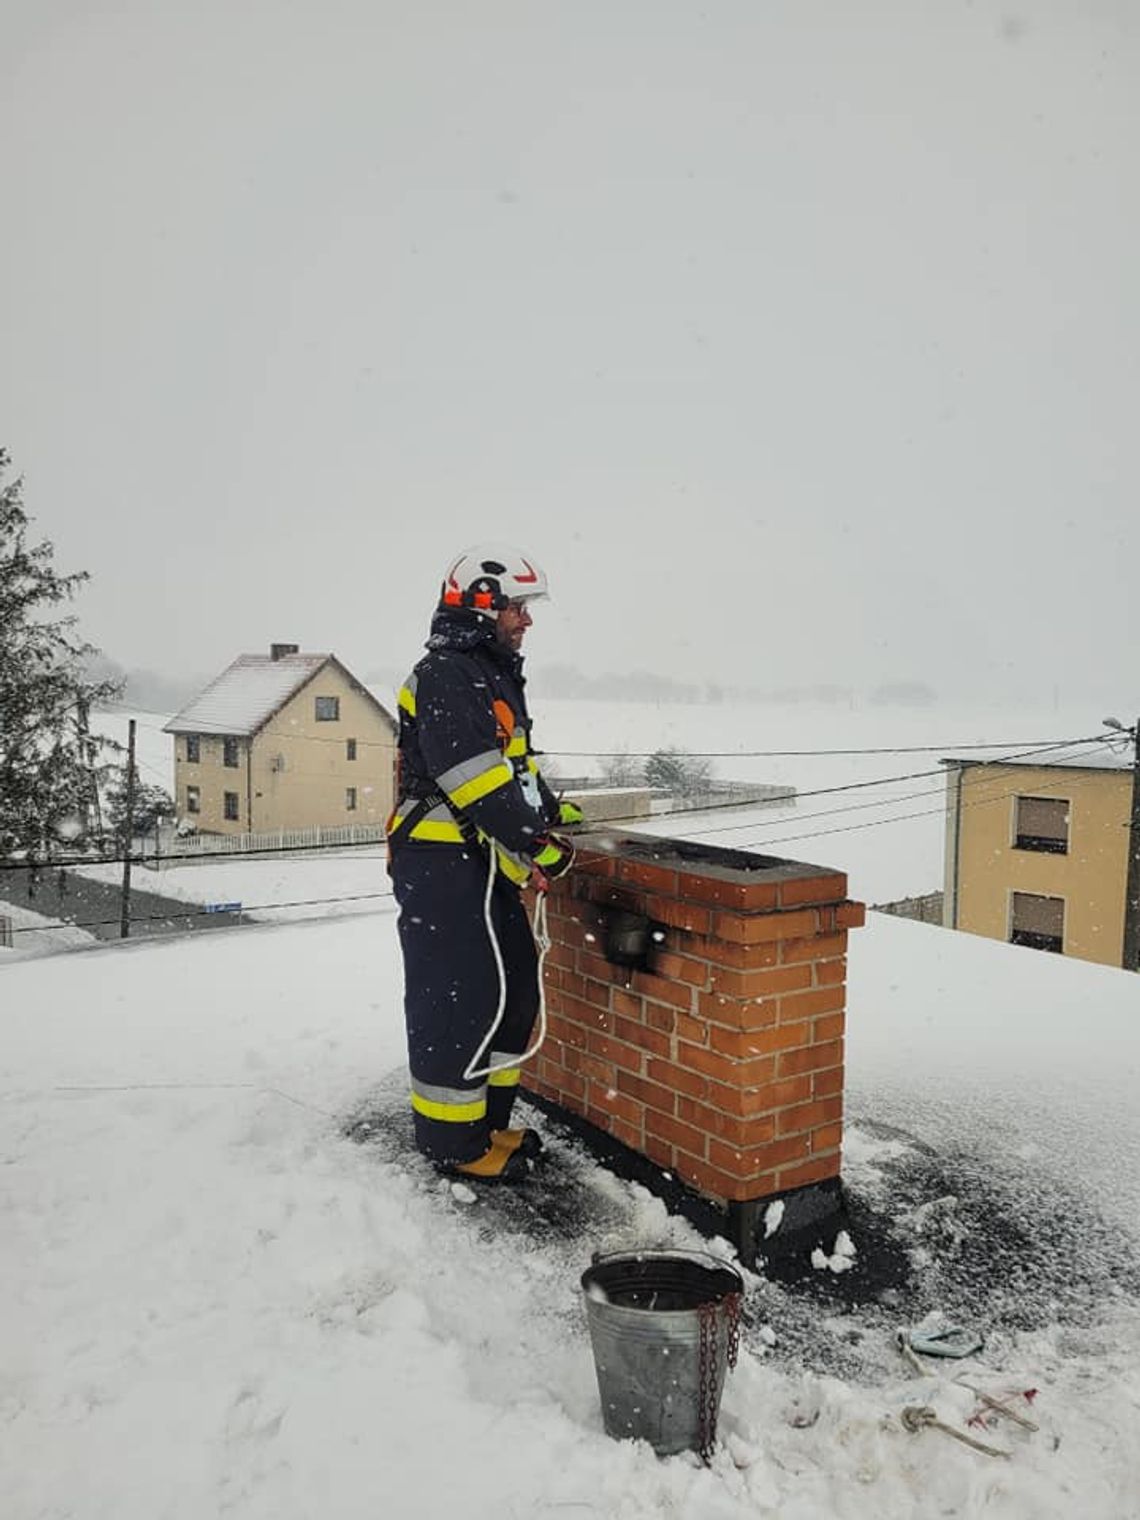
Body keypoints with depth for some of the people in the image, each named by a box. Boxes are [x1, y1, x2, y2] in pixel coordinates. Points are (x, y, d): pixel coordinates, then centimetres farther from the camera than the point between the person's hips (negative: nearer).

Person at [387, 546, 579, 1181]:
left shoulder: (496, 677, 19)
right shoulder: (445, 676, -15)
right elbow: (475, 779, -23)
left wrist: (550, 809, 10)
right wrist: (533, 845, -21)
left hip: (484, 863, 11)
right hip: (443, 865, -10)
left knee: (515, 986, 14)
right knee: (458, 996, -4)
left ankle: (487, 1120, 28)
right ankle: (452, 1140, 9)